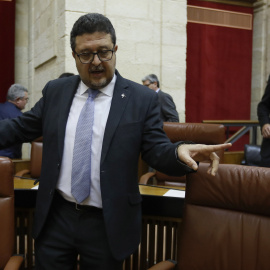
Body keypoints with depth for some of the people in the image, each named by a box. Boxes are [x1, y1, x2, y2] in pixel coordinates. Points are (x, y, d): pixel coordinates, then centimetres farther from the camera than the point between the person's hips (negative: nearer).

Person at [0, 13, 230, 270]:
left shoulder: (143, 99, -7)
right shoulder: (55, 91, 4)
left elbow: (157, 150, -9)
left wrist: (180, 151, -31)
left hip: (108, 224, -2)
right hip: (54, 218, 3)